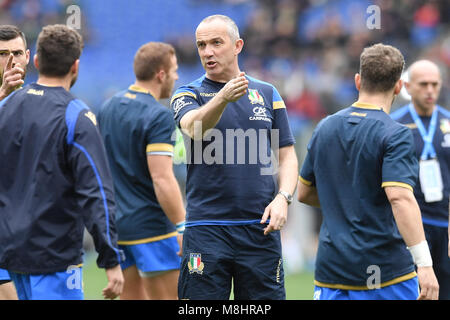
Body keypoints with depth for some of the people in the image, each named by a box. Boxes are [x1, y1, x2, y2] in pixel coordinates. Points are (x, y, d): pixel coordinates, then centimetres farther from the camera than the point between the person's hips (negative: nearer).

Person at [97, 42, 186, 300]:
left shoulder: (108, 108, 11)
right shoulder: (159, 116, -15)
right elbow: (162, 179, -21)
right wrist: (183, 228, -19)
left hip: (115, 224, 8)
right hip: (150, 226, -8)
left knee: (131, 296, 11)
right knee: (167, 296, -3)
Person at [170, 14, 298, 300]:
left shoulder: (267, 93, 13)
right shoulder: (188, 94, 3)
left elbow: (287, 156, 13)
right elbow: (193, 128, -20)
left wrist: (283, 197, -6)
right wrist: (223, 98, -40)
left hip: (261, 226, 2)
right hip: (206, 228, -2)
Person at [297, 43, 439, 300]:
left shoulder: (325, 128, 9)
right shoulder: (395, 134, -10)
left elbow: (304, 193, 19)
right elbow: (400, 197, -23)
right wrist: (424, 264, -26)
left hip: (331, 269, 5)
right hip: (387, 270, -5)